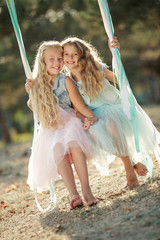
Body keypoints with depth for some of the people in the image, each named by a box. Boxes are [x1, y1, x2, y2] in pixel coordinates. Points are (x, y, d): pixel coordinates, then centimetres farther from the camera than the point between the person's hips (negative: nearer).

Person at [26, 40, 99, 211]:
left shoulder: (65, 81, -3)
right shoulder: (37, 85, 4)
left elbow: (80, 106, -1)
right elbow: (34, 108, 20)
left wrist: (95, 118, -2)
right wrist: (30, 94, 9)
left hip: (69, 123, -1)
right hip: (50, 129, 1)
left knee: (74, 143, -34)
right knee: (57, 148, -31)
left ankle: (86, 189, -30)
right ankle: (73, 194, -34)